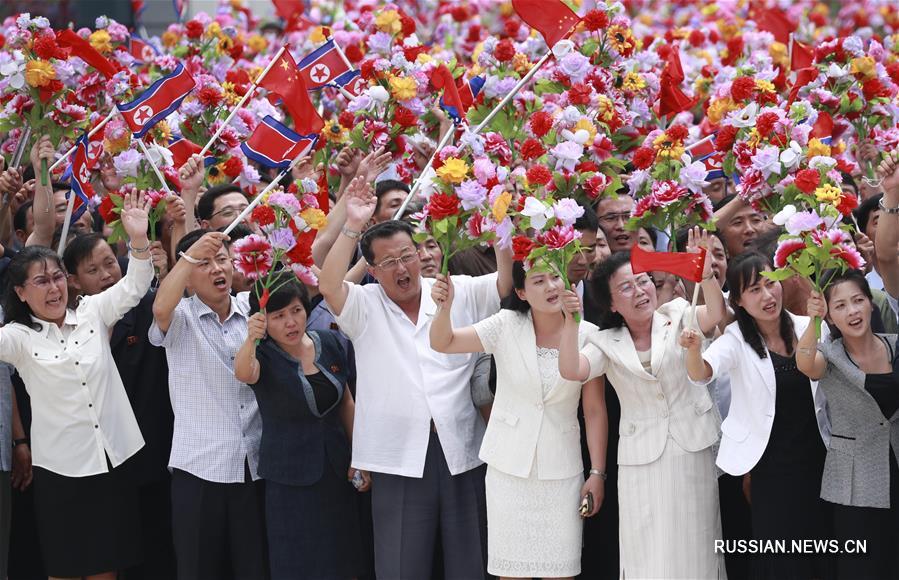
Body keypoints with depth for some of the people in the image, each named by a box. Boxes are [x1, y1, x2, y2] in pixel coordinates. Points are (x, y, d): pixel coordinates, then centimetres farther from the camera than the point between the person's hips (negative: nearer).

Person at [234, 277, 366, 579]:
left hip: (337, 471, 4)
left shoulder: (329, 343, 1)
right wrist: (250, 339, -54)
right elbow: (244, 373, -34)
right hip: (290, 480, -4)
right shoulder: (263, 356, -10)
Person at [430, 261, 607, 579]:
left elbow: (595, 409, -1)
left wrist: (597, 473, -2)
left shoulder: (586, 334, -5)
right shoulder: (506, 325, -5)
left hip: (561, 469, 0)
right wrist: (444, 307, -30)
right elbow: (443, 343, -10)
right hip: (509, 467, 0)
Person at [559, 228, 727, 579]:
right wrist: (571, 320, -28)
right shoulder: (606, 343, 3)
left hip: (694, 450, 0)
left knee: (693, 550, 6)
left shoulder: (677, 316, 1)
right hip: (641, 461, 1)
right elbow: (570, 370, -14)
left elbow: (715, 314, -19)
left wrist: (705, 271, -37)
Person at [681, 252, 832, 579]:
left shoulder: (807, 328, 0)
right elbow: (701, 373, -28)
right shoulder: (736, 340, -9)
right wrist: (694, 349, -47)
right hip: (769, 464, -3)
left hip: (816, 459, 3)